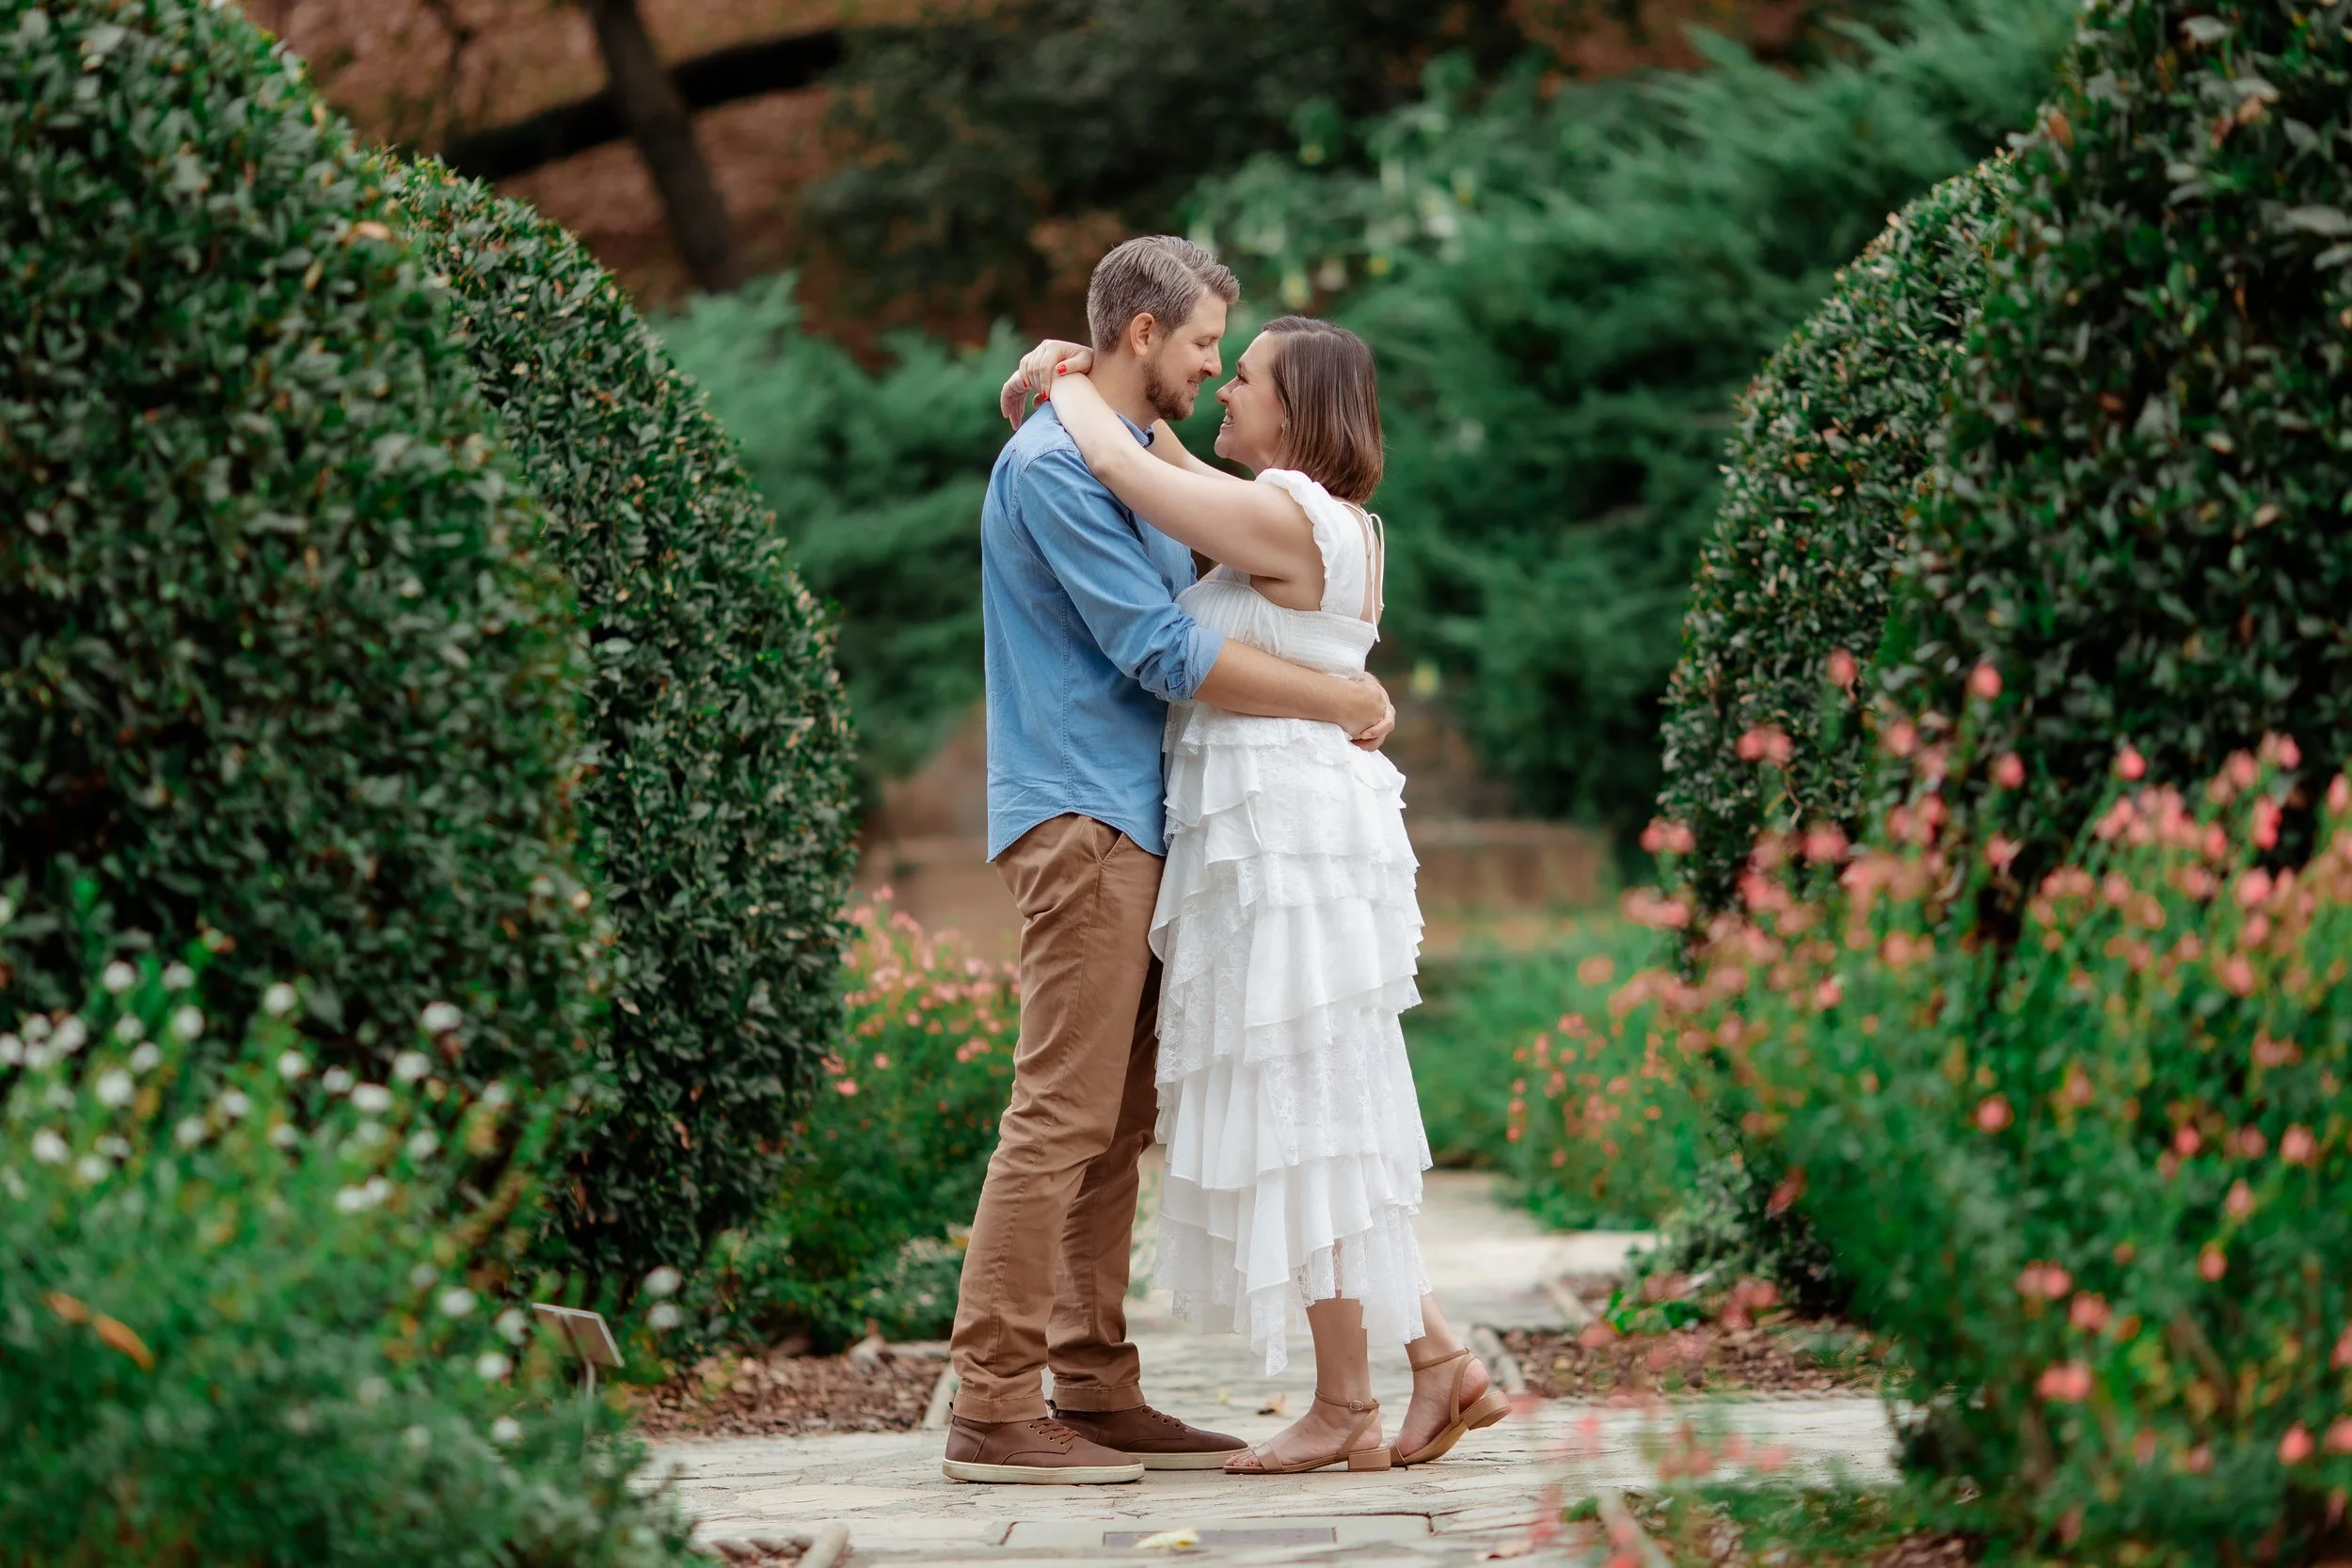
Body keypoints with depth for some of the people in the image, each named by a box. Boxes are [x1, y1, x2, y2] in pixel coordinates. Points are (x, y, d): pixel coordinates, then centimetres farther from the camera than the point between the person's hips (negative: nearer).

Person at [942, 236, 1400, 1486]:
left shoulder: (1141, 458, 19)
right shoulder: (1055, 465, -12)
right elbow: (1163, 653, -17)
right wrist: (1343, 700, -10)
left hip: (1130, 822, 10)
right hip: (1079, 816, -10)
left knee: (1116, 1124, 10)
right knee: (1062, 1117, -12)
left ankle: (1094, 1390, 13)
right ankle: (992, 1404, -12)